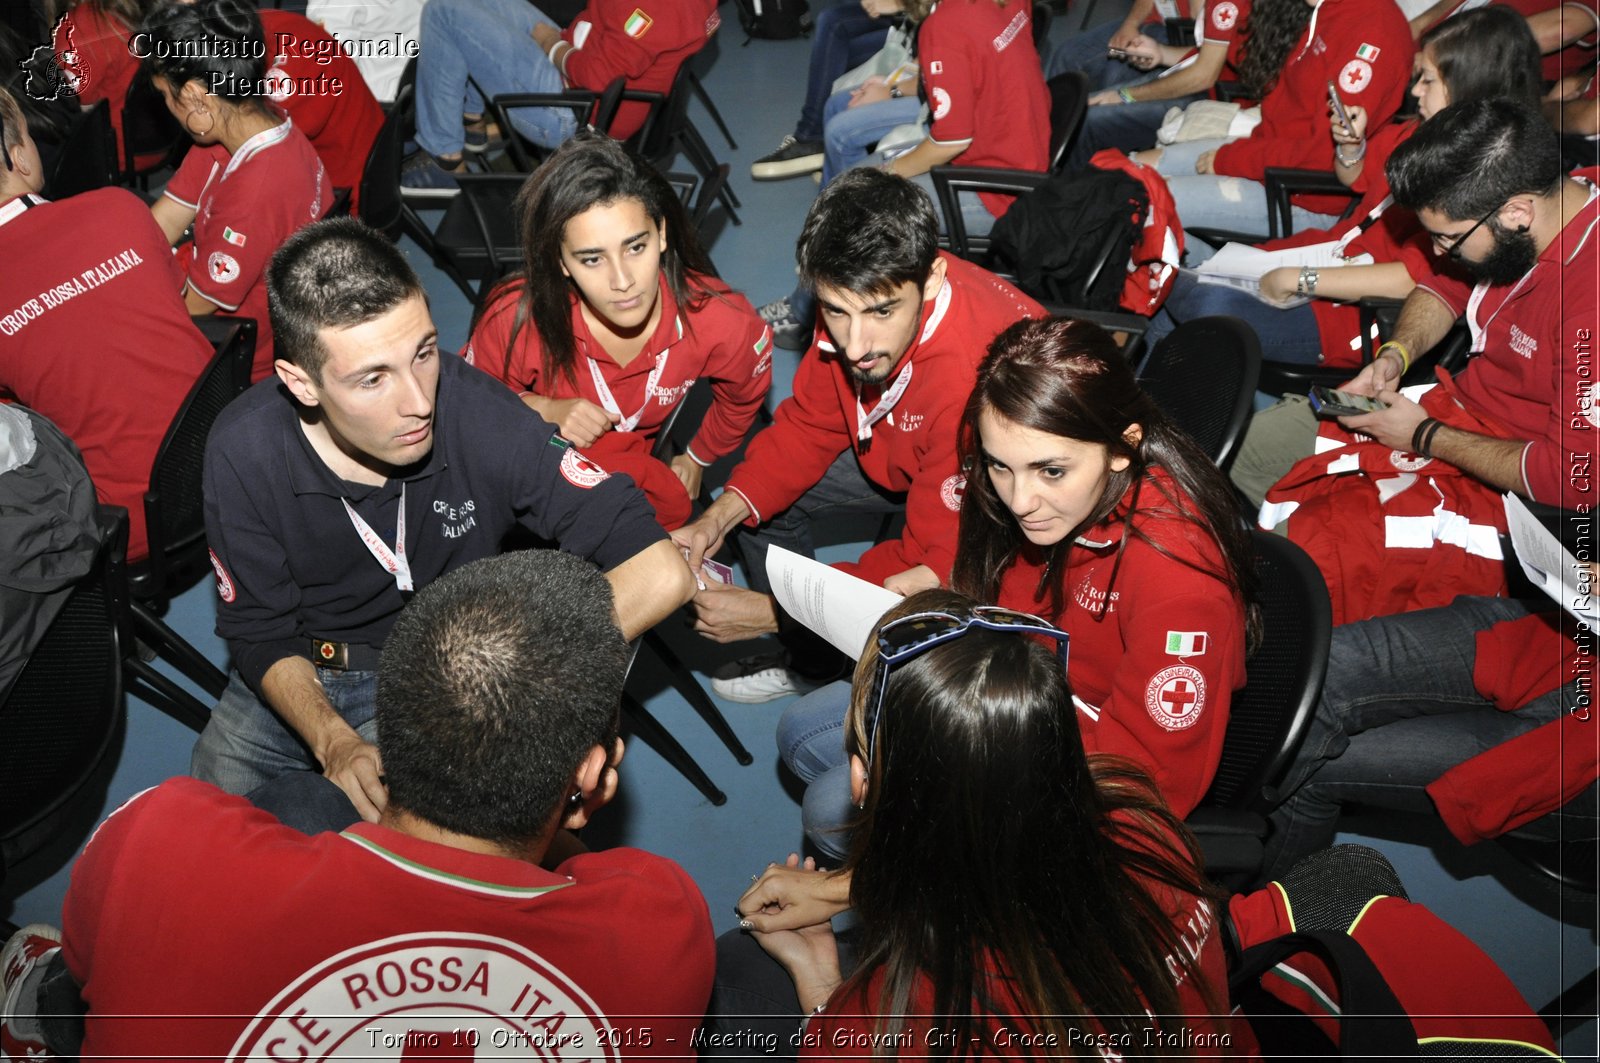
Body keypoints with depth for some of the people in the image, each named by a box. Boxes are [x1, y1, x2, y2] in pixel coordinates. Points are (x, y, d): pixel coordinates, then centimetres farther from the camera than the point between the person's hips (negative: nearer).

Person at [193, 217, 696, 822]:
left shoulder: (477, 414, -27)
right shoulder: (244, 452, -20)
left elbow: (659, 573, -30)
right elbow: (261, 635, -7)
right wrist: (334, 744, -25)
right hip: (296, 682, 2)